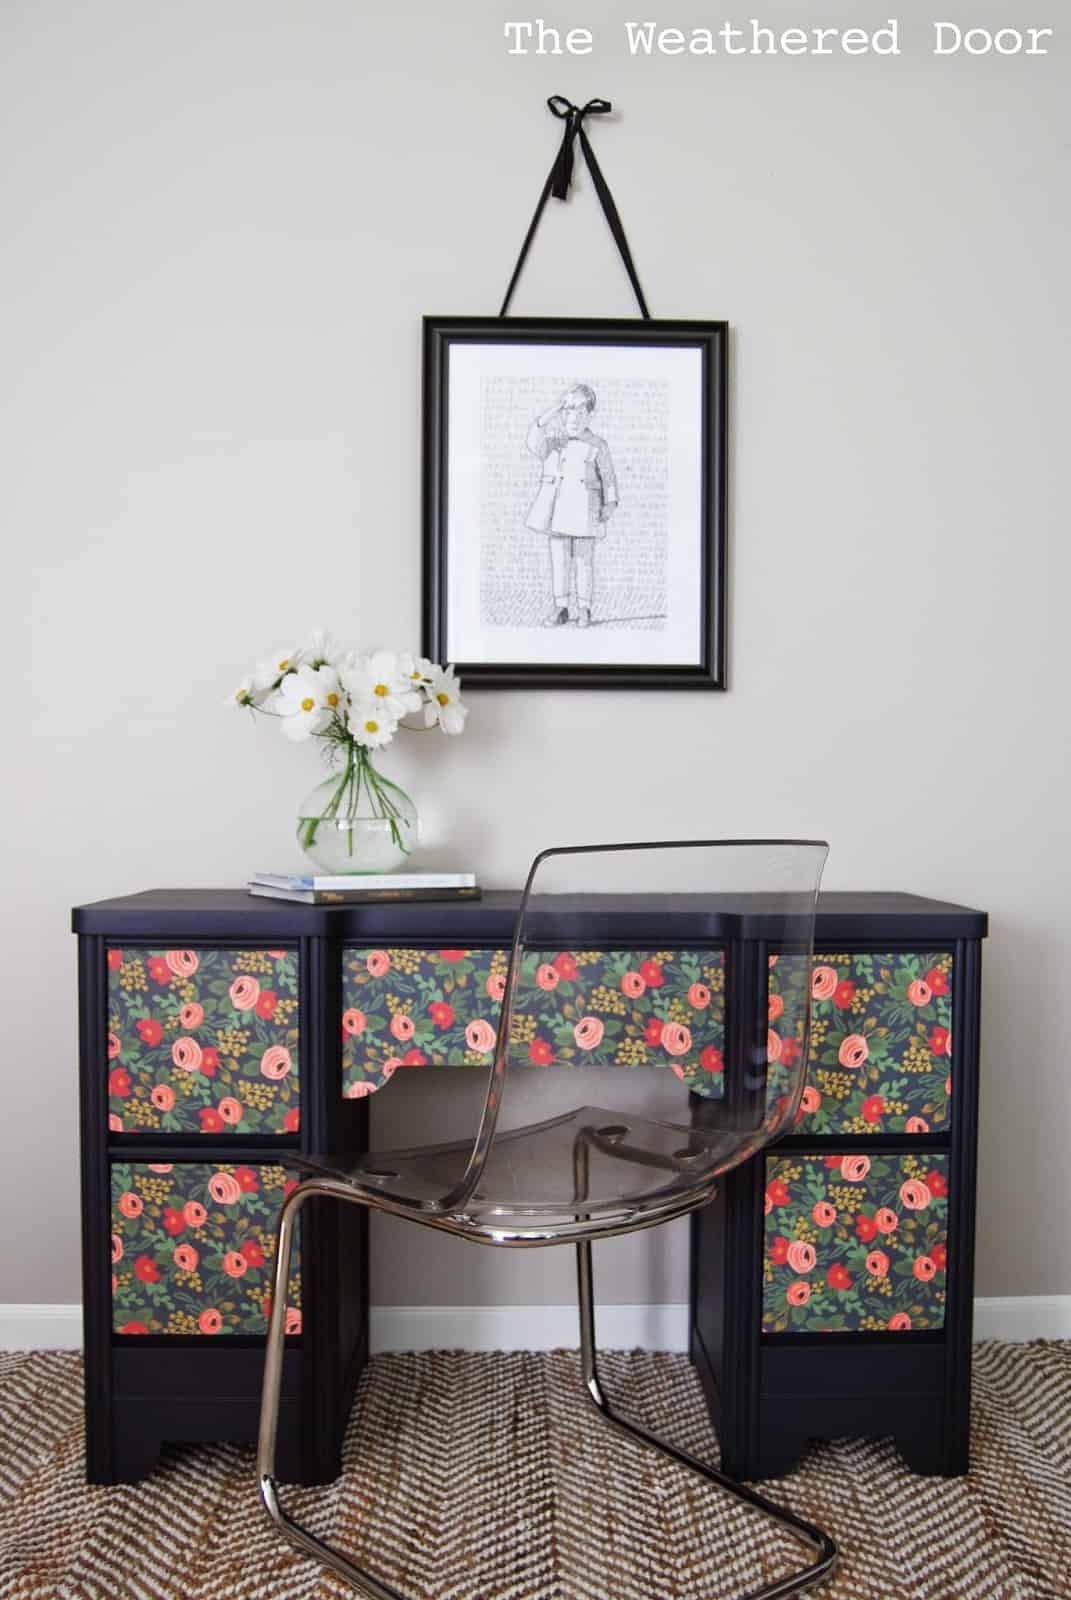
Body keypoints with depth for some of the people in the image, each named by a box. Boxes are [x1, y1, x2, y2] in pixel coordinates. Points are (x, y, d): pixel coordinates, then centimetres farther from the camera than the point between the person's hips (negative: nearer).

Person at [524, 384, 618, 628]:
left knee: (583, 560, 2)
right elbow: (534, 442, -13)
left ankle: (584, 609, 10)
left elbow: (608, 477, 3)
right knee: (558, 559, 6)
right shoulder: (553, 442, 6)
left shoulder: (597, 446, 1)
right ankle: (560, 607, 14)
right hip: (558, 510, 2)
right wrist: (552, 412, -18)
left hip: (584, 513, -2)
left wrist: (610, 504, -8)